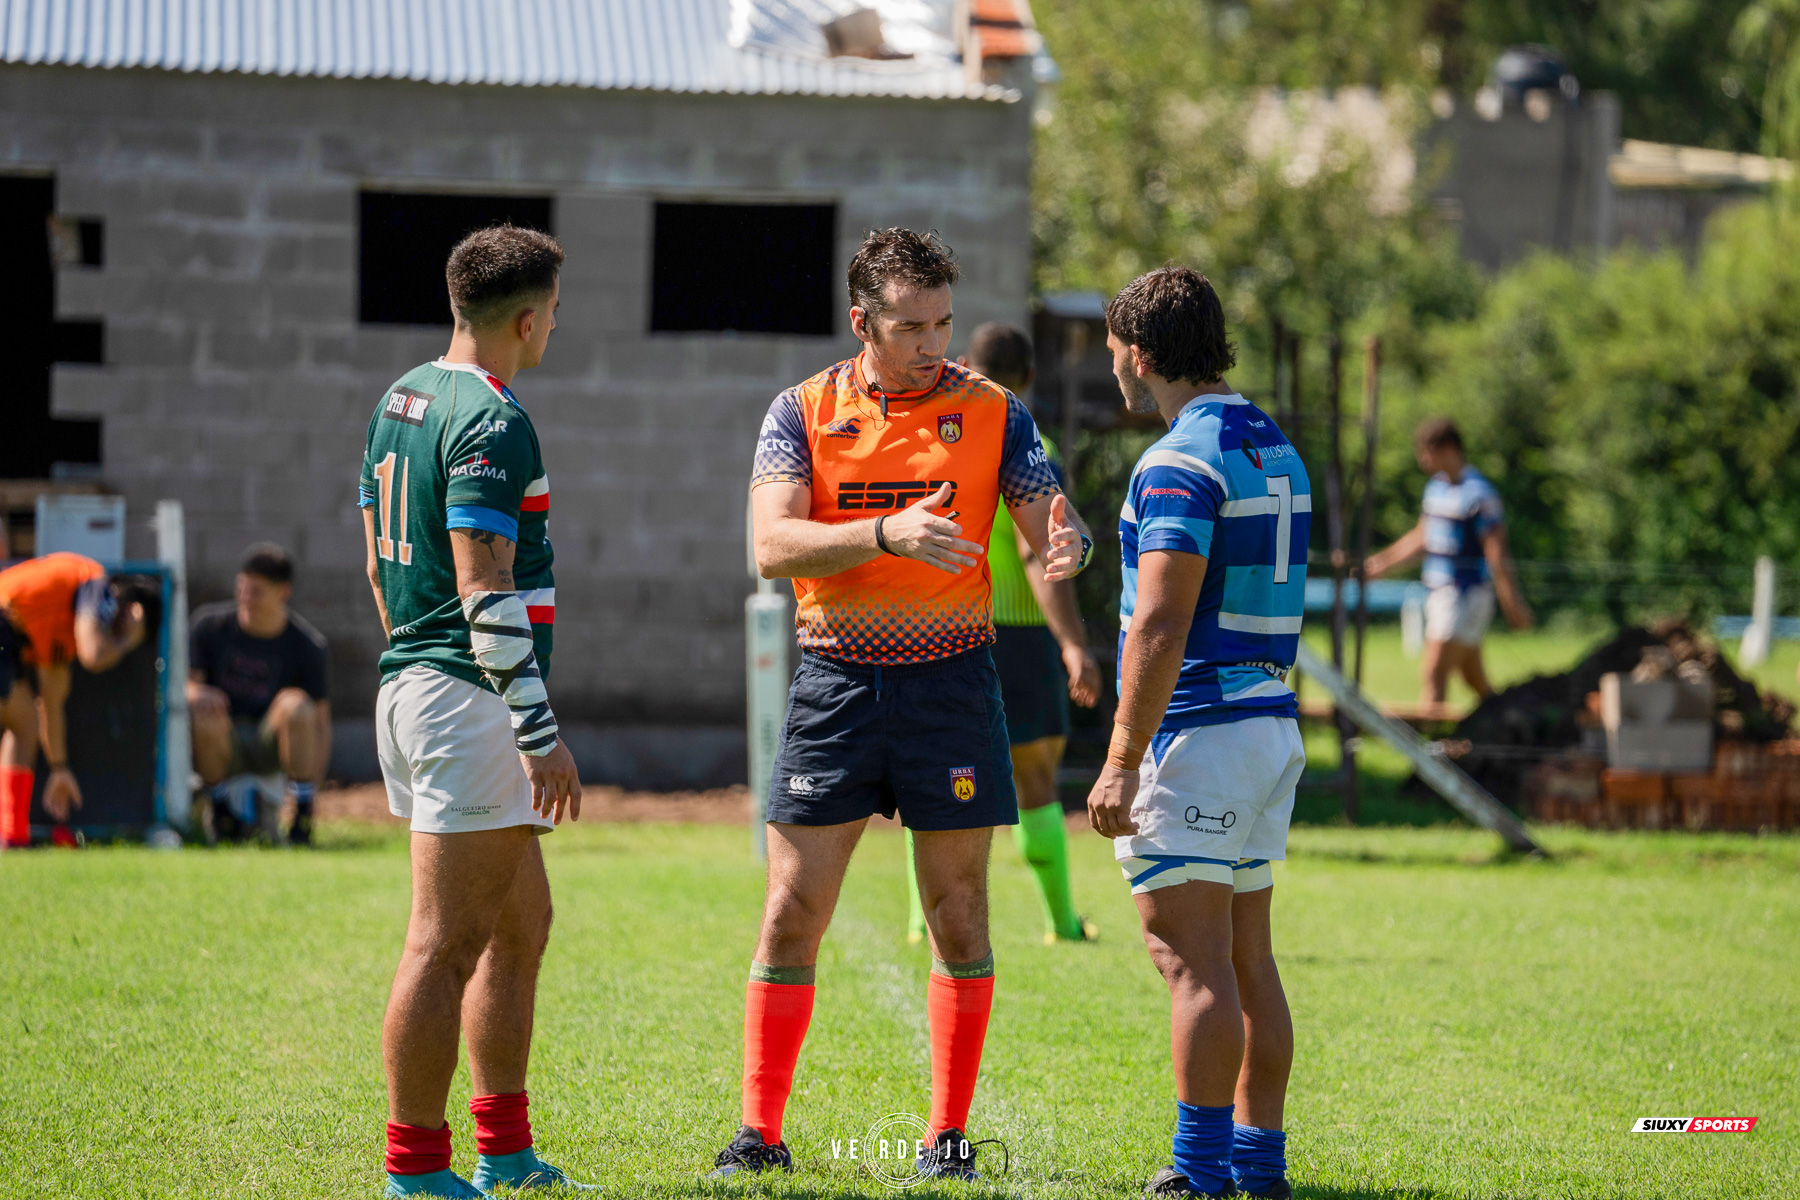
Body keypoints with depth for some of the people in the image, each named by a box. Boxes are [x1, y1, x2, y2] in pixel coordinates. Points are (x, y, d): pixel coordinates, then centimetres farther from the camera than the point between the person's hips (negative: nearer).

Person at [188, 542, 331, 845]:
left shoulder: (306, 645, -7)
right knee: (206, 717, -34)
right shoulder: (210, 624, -3)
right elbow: (183, 684, -5)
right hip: (221, 746, 0)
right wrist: (197, 694, -31)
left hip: (270, 748, 0)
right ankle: (220, 806, -7)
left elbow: (320, 721, -4)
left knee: (296, 704, -31)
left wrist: (313, 783, -16)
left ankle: (303, 815, -21)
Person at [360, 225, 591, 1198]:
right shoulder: (491, 422, -16)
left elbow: (380, 559, 21)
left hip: (409, 679, 10)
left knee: (522, 920, 17)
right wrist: (543, 733, -20)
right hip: (469, 696, -10)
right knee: (445, 944, -7)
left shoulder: (401, 400, 14)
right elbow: (485, 589, -21)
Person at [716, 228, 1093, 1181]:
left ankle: (949, 1135, 11)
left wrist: (1064, 546, -25)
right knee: (792, 912, -1)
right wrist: (887, 534, -26)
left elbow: (1049, 525, 0)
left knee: (956, 915, 3)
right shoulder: (803, 413, 0)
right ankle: (760, 1132, 6)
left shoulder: (990, 413, 2)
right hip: (835, 681, 0)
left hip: (949, 682, 0)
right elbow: (773, 546, -11)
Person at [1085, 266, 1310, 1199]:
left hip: (1197, 729, -9)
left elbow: (1161, 626, -21)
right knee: (1247, 957, 12)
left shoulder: (1179, 464, -15)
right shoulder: (1274, 448, 15)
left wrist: (1121, 763, -22)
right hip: (1271, 724, 9)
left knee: (1192, 958, -9)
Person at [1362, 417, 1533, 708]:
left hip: (1467, 594, -9)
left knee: (1433, 674, -11)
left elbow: (1496, 553, -18)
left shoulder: (1478, 493, -15)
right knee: (1475, 679, 13)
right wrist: (1377, 564, 20)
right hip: (1439, 593, 9)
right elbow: (1420, 539, 23)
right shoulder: (1437, 487, 12)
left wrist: (1513, 605, -20)